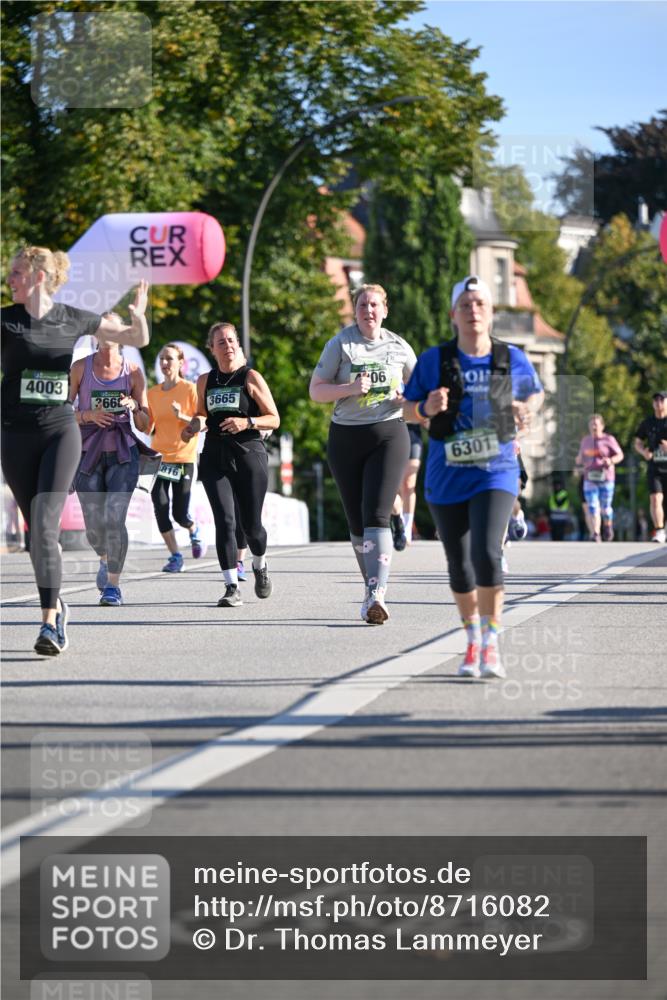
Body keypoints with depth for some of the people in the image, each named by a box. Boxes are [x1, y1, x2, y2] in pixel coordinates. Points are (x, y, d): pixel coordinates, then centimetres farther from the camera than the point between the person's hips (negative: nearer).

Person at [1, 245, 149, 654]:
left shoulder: (74, 320, 3)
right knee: (36, 531, 8)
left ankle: (50, 621, -18)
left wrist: (139, 316, -9)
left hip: (61, 432, -2)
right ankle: (56, 605, 27)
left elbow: (137, 340, 12)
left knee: (45, 524, -16)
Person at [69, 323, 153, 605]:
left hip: (123, 454, -1)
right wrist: (88, 415, -15)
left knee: (114, 519, -16)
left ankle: (113, 585, -8)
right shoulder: (80, 368, 2)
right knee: (94, 526, 4)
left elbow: (144, 425, 7)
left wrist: (135, 408, -15)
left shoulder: (133, 372, 4)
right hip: (88, 453, 1)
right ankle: (105, 560, 38)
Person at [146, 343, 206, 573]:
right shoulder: (153, 393, 8)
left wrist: (182, 416, -24)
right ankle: (175, 556, 4)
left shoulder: (190, 389, -5)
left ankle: (194, 532, 32)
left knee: (180, 514, -4)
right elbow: (148, 427, 12)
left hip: (184, 457, -4)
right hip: (159, 456, 4)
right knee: (160, 508, -10)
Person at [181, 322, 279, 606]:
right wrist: (193, 426, 4)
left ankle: (260, 566, 35)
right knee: (224, 521, -11)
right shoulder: (205, 381, 10)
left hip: (249, 456, -2)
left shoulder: (251, 378, -1)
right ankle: (232, 587, -9)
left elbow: (274, 420, 0)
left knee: (251, 524, 2)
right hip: (215, 457, 2)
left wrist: (247, 422, -17)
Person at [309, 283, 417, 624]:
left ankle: (377, 596, -27)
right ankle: (372, 588, 23)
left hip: (388, 433, -1)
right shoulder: (340, 345, 2)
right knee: (356, 520, 7)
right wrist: (351, 388, -15)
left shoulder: (398, 347, 6)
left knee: (376, 515, -17)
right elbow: (316, 391, 2)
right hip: (346, 438, 1)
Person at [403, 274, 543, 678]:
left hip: (496, 474, -2)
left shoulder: (512, 359, 0)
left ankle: (491, 645, -12)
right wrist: (426, 407, -16)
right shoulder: (434, 360, -2)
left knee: (487, 554, -21)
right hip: (447, 477, 2)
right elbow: (407, 410, 6)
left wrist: (527, 409, -2)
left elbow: (535, 392, 20)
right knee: (459, 565, 9)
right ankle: (472, 641, 30)